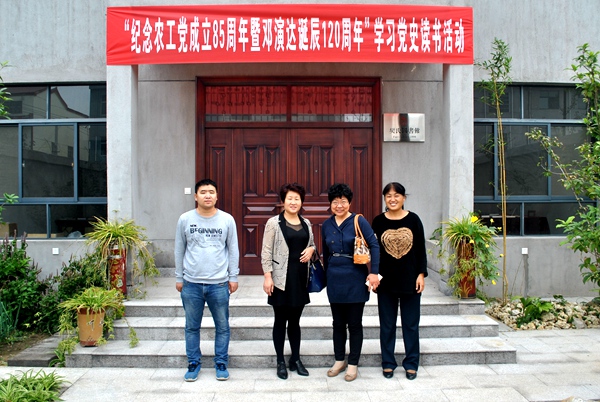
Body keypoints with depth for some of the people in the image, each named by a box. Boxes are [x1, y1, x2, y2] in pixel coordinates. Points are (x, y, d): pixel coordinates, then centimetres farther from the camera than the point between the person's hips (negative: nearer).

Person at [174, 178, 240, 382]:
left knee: (222, 326, 8)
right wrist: (179, 278, 7)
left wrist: (233, 277, 3)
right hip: (191, 283, 1)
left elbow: (233, 250, 4)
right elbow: (179, 250, 7)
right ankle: (194, 363, 27)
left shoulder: (227, 219, -1)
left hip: (219, 283, 0)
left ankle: (221, 364, 24)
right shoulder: (185, 219, 0)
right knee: (192, 327, 11)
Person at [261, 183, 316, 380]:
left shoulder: (306, 223, 9)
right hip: (281, 278, -4)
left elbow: (312, 244, 21)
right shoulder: (274, 222, -6)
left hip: (300, 277, 4)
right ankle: (280, 361, 19)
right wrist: (267, 276, -14)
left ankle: (296, 359, 26)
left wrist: (311, 249, -2)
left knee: (295, 320, 13)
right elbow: (266, 252, -8)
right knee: (281, 320, 6)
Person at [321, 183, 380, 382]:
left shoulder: (359, 221, -9)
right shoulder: (326, 225, 6)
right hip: (335, 280, 4)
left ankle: (353, 364, 19)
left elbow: (374, 245, -14)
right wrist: (327, 273, 19)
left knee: (354, 323, 6)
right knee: (338, 323, 14)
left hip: (355, 280, -4)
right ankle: (339, 361, 29)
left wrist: (374, 272, -20)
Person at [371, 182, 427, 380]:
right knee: (387, 324, 9)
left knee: (411, 323, 9)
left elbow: (421, 249, 1)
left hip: (410, 279, 0)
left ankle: (411, 363, 22)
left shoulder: (413, 219, -2)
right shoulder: (378, 221, -1)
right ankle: (388, 362, 22)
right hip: (386, 280, 0)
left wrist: (421, 274, -5)